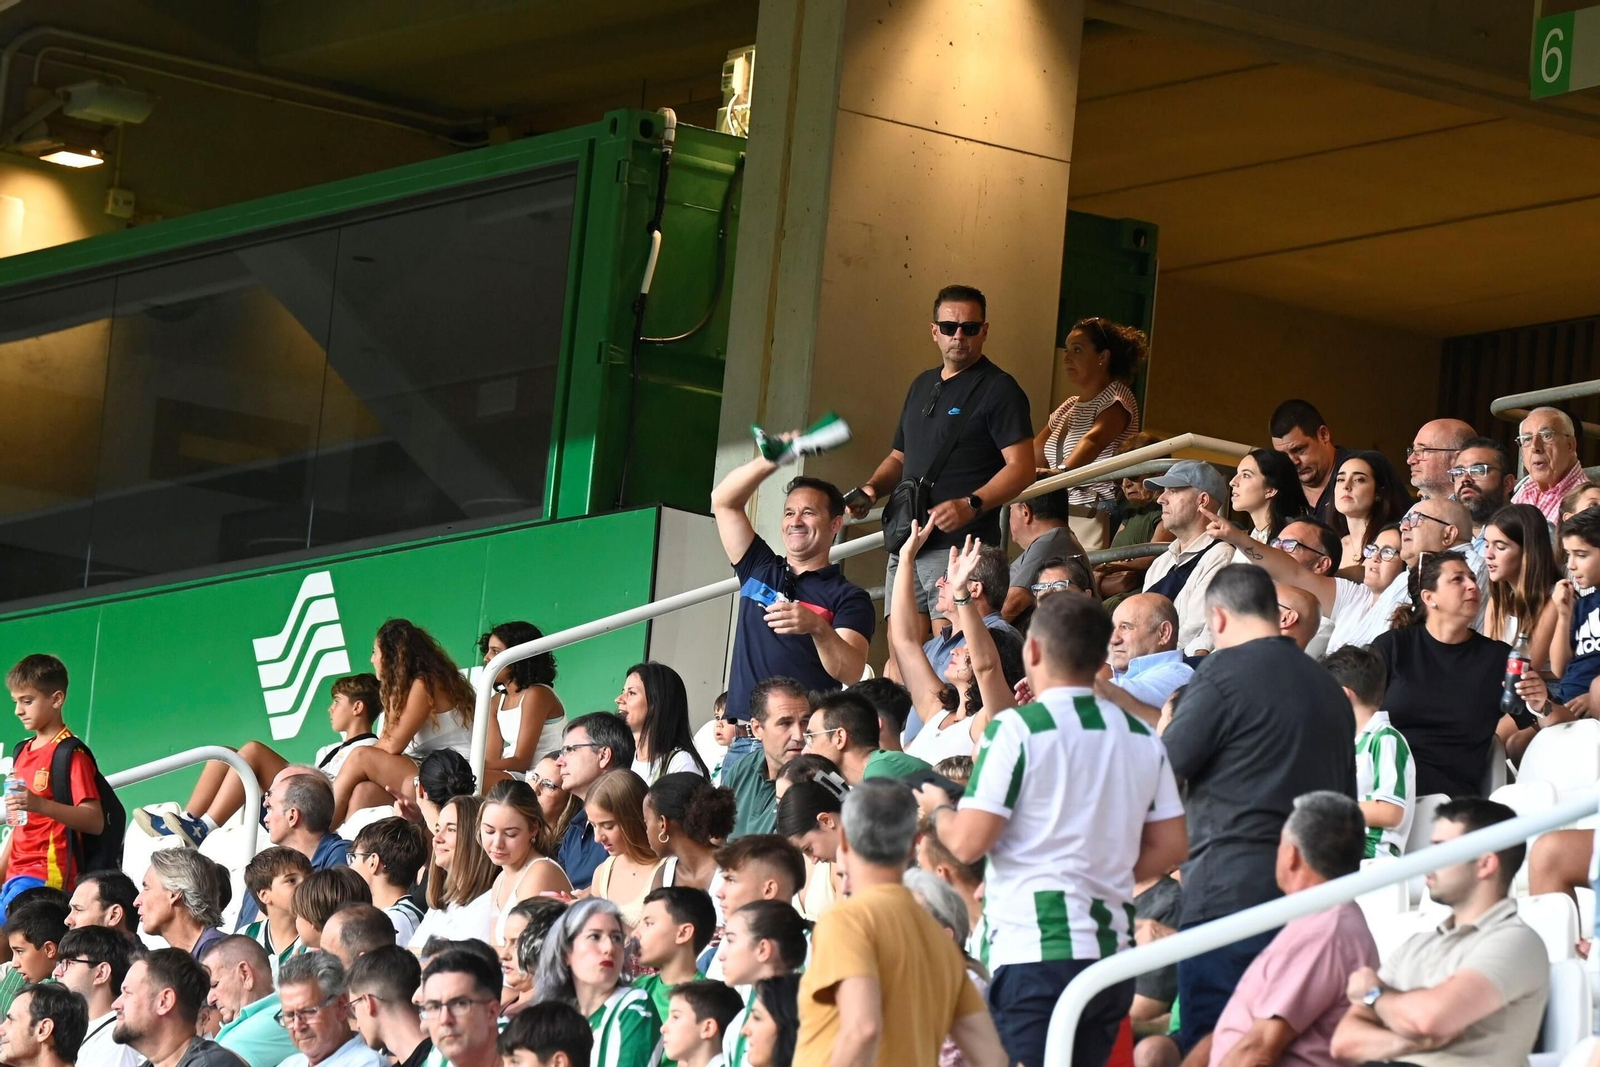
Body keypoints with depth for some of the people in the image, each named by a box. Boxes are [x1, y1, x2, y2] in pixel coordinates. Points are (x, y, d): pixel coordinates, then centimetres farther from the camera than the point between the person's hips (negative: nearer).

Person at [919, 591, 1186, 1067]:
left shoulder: (1016, 729, -9)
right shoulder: (1141, 737, 10)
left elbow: (968, 843, -11)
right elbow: (1171, 847, 12)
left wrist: (937, 808, 10)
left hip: (1035, 952, -7)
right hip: (1112, 952, 7)